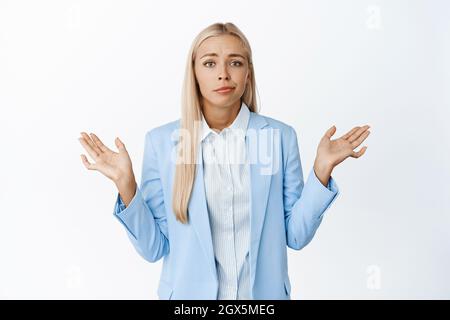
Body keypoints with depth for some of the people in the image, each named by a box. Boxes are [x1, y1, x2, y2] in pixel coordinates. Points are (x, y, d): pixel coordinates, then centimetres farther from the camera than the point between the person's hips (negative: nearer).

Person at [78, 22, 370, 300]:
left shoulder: (280, 136, -9)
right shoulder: (161, 140, -10)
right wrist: (126, 184, -20)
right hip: (190, 293, 0)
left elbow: (296, 236, -5)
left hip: (263, 292, 1)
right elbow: (154, 247, -8)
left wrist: (322, 168, -15)